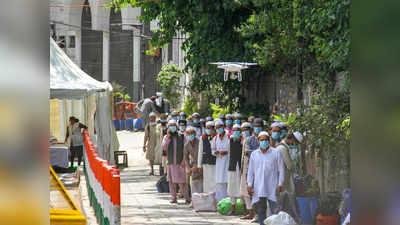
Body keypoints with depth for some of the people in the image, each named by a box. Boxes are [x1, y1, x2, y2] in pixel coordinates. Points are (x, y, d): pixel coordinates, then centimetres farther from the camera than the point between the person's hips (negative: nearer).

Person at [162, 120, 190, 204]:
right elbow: (164, 148, -9)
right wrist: (168, 137, -15)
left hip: (180, 163, -2)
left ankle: (187, 198, -3)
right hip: (171, 163, 2)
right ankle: (174, 198, 12)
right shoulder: (166, 137, 6)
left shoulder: (181, 137, 2)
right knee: (172, 181, 4)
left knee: (182, 182, -7)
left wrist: (184, 160, -9)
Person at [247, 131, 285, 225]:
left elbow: (281, 170, 1)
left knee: (275, 209, -10)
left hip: (272, 188, -3)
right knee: (260, 210, 6)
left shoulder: (276, 153, 2)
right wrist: (249, 184, 6)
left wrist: (280, 185, -6)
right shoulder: (254, 154, 12)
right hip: (259, 188, 3)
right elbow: (250, 171, 15)